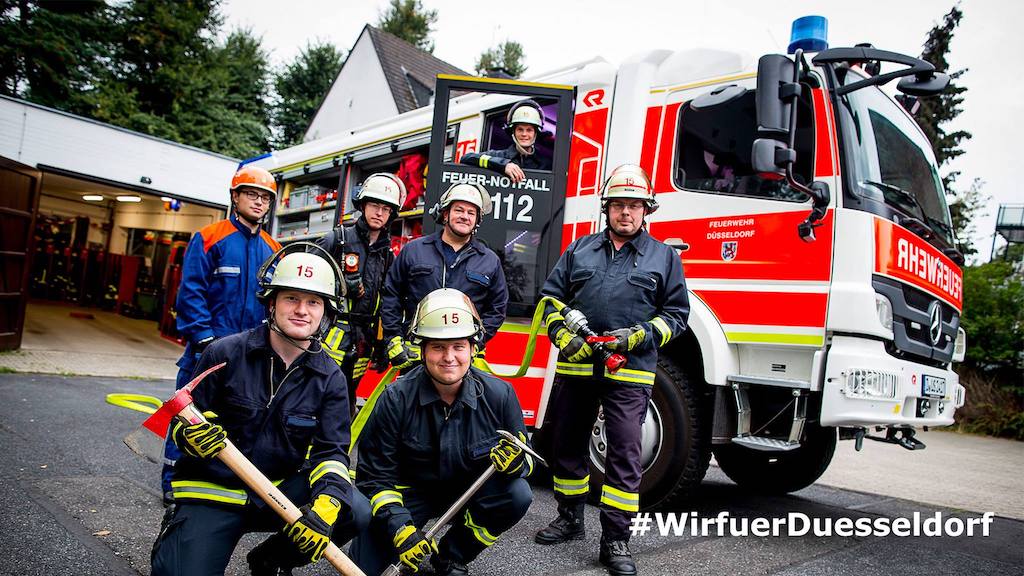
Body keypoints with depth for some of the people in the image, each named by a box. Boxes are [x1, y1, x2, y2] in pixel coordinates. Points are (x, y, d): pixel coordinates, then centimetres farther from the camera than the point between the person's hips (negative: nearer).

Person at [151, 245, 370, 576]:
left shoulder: (329, 378, -2)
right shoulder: (225, 353, -7)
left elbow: (331, 450, -8)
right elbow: (183, 419, -2)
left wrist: (326, 504, -27)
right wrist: (192, 435, -27)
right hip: (212, 491, -2)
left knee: (356, 512, -21)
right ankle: (171, 547, 18)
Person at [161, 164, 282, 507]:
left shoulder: (273, 251, 11)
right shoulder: (208, 238, -3)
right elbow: (191, 292, -8)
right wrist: (205, 338, -15)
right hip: (209, 348, -4)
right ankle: (173, 482, 17)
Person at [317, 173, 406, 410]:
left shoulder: (388, 254, 14)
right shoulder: (337, 239, -1)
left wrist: (382, 345, 15)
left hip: (362, 344, 5)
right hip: (332, 335, -5)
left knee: (345, 403, 11)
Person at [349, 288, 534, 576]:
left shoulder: (499, 394, -16)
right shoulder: (396, 399, -20)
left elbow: (525, 458, -7)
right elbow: (375, 474, -14)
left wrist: (517, 460, -32)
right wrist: (399, 528, -27)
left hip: (472, 489, 3)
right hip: (411, 491, -2)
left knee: (518, 495, -27)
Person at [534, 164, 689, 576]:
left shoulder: (664, 257, 8)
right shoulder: (579, 250, 12)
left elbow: (677, 312, 6)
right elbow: (551, 296, 11)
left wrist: (640, 335, -10)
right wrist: (562, 335, -5)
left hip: (629, 372, -2)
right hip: (575, 366, 3)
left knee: (625, 451, -4)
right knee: (568, 443, 12)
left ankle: (616, 539, 6)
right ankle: (570, 518, 31)